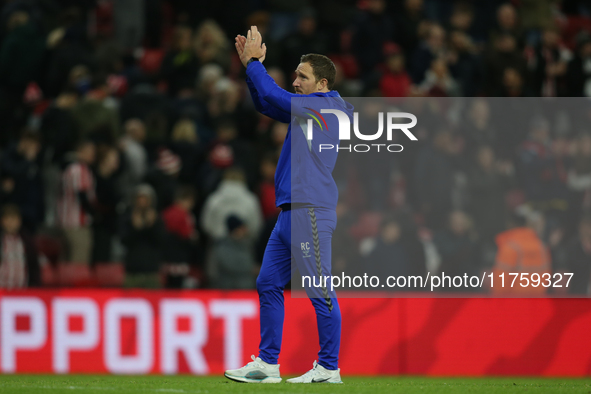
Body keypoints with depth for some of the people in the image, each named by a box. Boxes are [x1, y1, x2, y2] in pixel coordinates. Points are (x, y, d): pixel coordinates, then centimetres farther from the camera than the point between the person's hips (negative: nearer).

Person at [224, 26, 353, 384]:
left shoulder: (325, 106, -7)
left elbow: (273, 95, -13)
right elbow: (266, 104, 28)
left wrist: (254, 61, -1)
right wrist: (250, 63, 18)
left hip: (310, 211, -10)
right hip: (291, 211, 10)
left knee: (321, 292, -7)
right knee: (269, 284, 9)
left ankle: (330, 367, -4)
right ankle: (267, 364, 12)